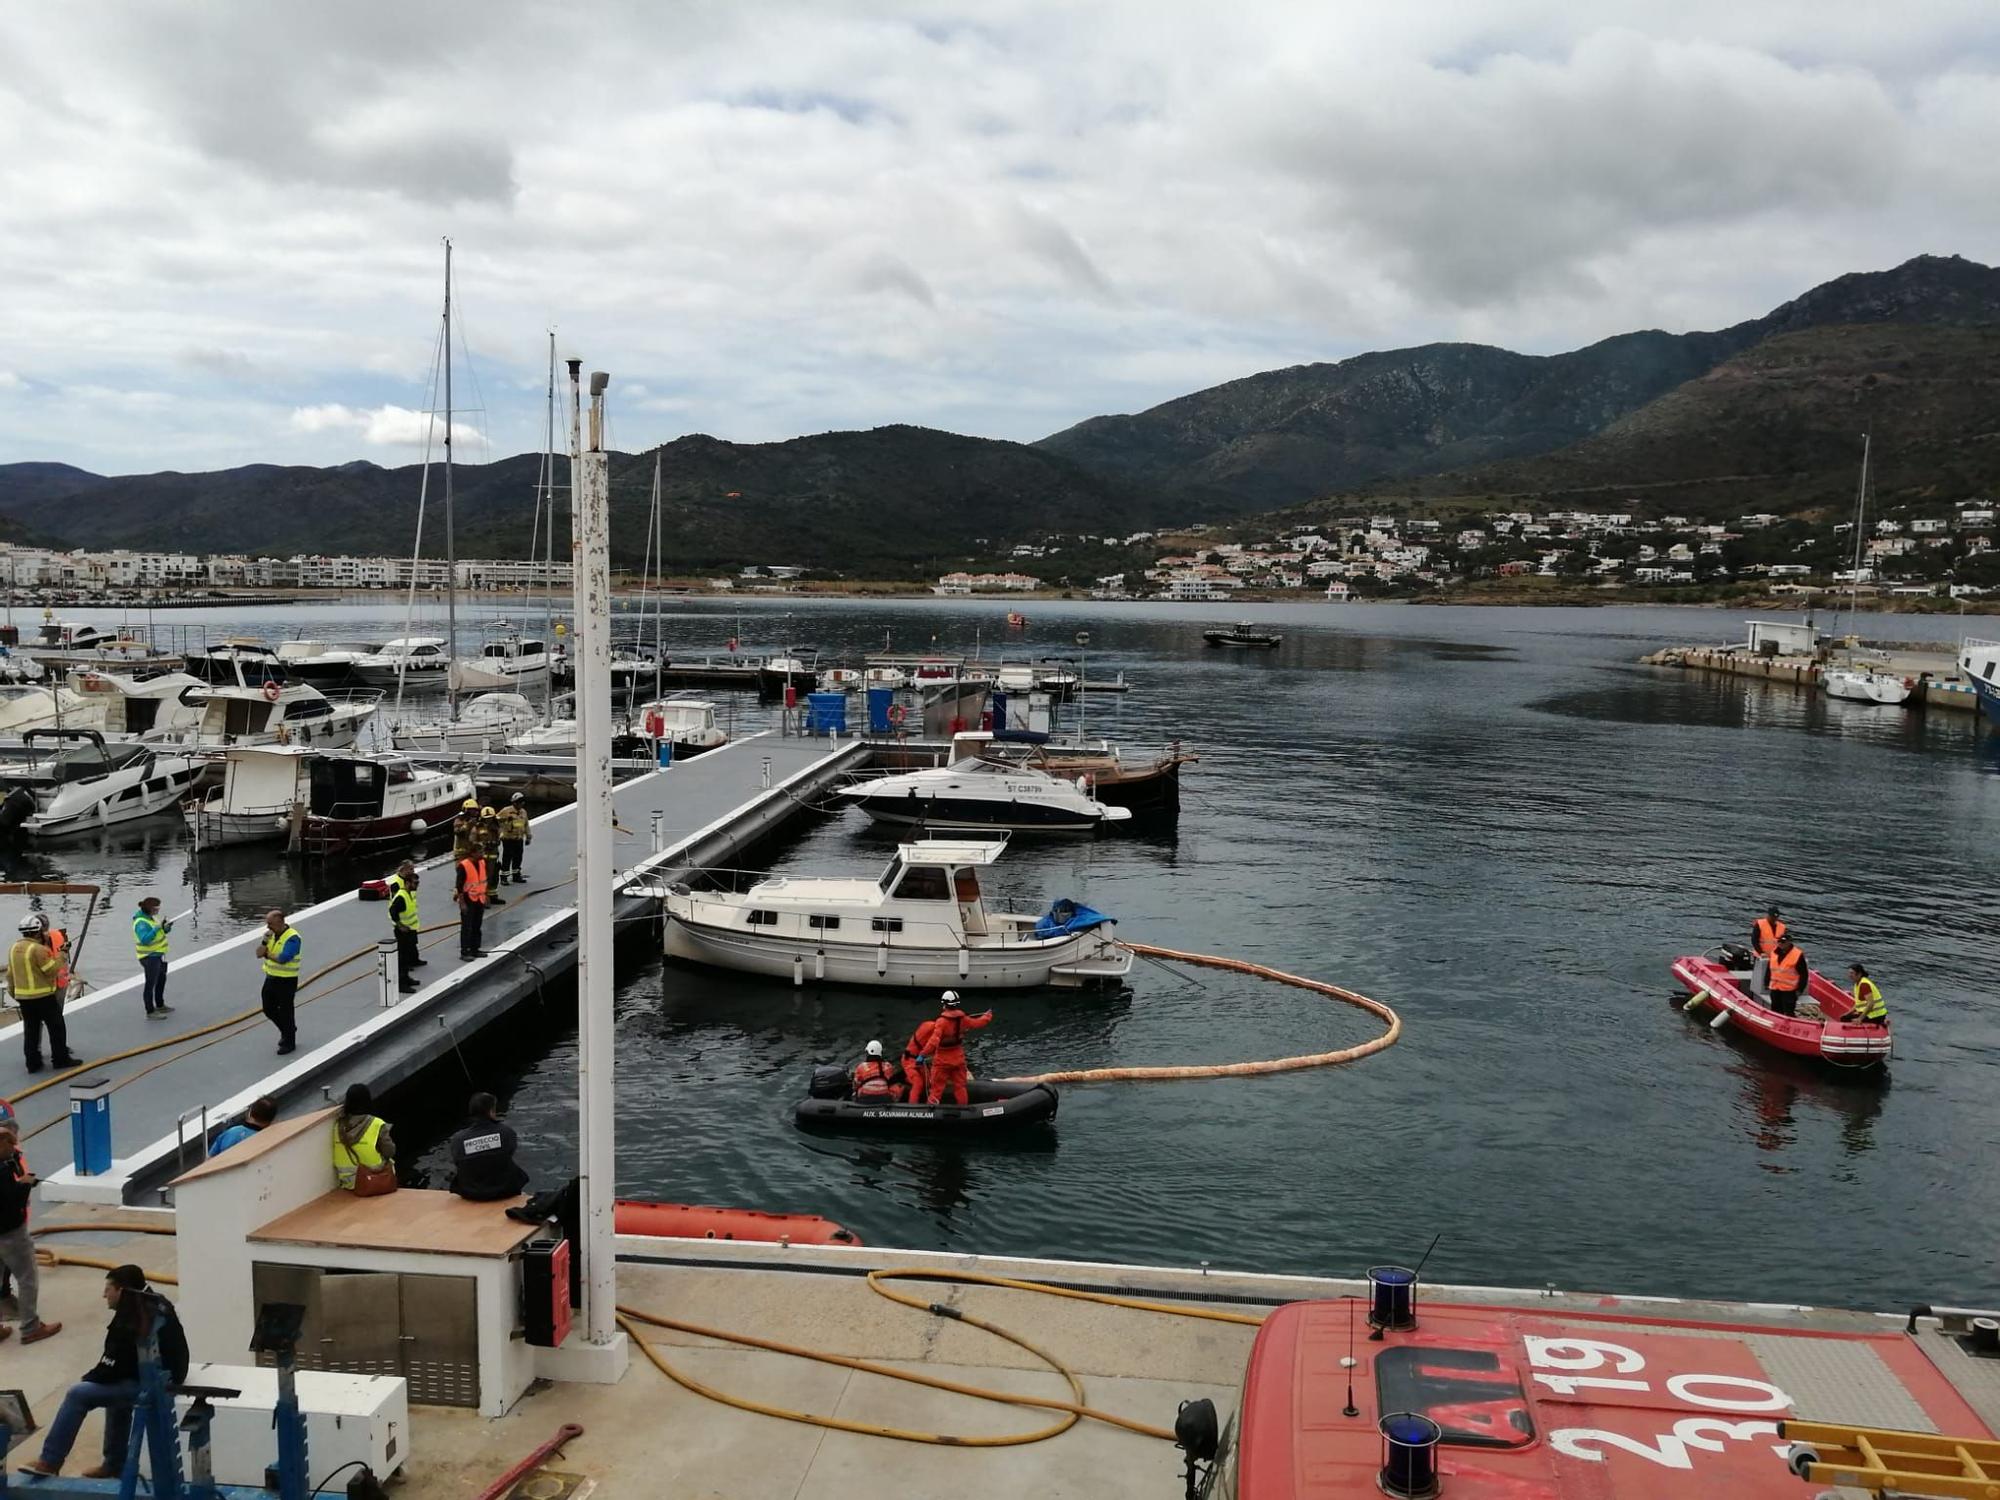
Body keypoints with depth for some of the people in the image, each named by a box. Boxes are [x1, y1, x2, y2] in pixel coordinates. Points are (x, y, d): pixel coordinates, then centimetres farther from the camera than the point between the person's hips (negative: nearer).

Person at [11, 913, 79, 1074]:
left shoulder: (14, 949, 8)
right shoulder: (38, 949, -18)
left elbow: (11, 974, 14)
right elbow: (53, 970, -17)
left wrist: (14, 992, 23)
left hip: (23, 997, 7)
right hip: (43, 996, -7)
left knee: (31, 1029, 11)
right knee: (57, 1027, 5)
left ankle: (33, 1062, 12)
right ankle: (60, 1059, 9)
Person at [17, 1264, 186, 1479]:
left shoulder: (129, 1323, -18)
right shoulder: (156, 1304, 9)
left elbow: (114, 1367, -14)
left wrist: (88, 1378, 5)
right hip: (165, 1375, 10)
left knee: (77, 1394, -7)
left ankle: (50, 1461, 5)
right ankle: (115, 1465, 33)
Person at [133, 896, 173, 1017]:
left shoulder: (150, 917, 4)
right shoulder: (141, 923, -24)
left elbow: (159, 933, 13)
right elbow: (145, 939, -36)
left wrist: (165, 928, -8)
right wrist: (157, 928, -35)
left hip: (158, 955, 10)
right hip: (150, 957, -10)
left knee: (161, 980, 23)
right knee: (151, 984, -3)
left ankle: (160, 1005, 39)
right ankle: (150, 1012, 4)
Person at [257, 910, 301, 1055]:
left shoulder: (292, 937, -21)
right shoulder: (271, 934, 4)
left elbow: (282, 959, -28)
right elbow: (259, 954, 1)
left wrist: (268, 954, -11)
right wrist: (265, 941, -17)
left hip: (287, 981, -8)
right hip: (271, 978, 8)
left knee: (286, 1012, 3)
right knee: (269, 1009, 17)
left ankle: (289, 1042, 17)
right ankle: (286, 1031, 39)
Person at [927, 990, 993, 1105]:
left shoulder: (942, 1020, -22)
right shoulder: (962, 1018, -5)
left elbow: (935, 1039, -31)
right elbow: (977, 1023, 13)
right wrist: (988, 1017, 33)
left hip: (943, 1060, -5)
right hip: (958, 1058, 5)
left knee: (937, 1085, 1)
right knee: (960, 1086, 15)